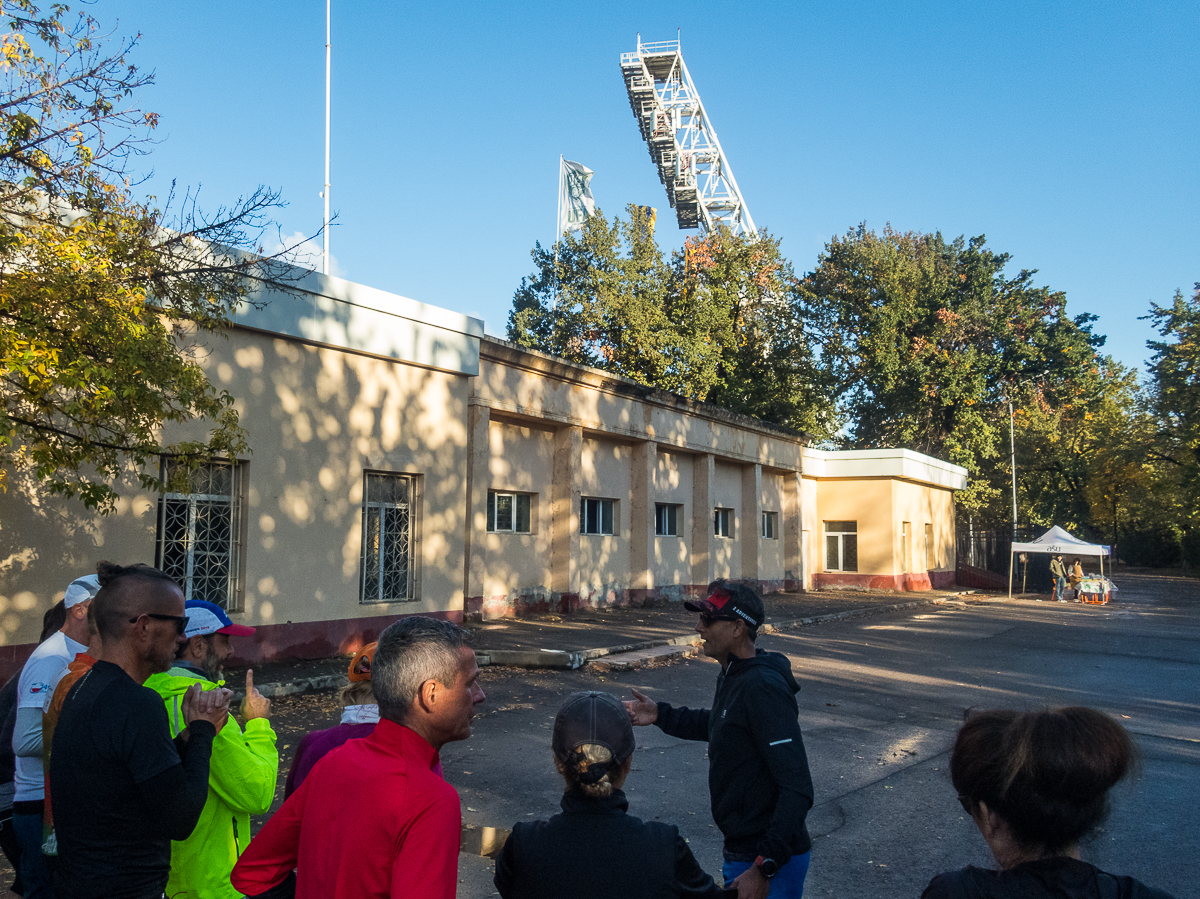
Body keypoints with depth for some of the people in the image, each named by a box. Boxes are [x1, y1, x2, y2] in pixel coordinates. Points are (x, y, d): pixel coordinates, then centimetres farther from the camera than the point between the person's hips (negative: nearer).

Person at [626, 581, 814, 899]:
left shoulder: (763, 689, -25)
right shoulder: (731, 678, 5)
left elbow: (797, 789, -28)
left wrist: (765, 867, -28)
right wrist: (661, 715, 17)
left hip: (771, 861, -9)